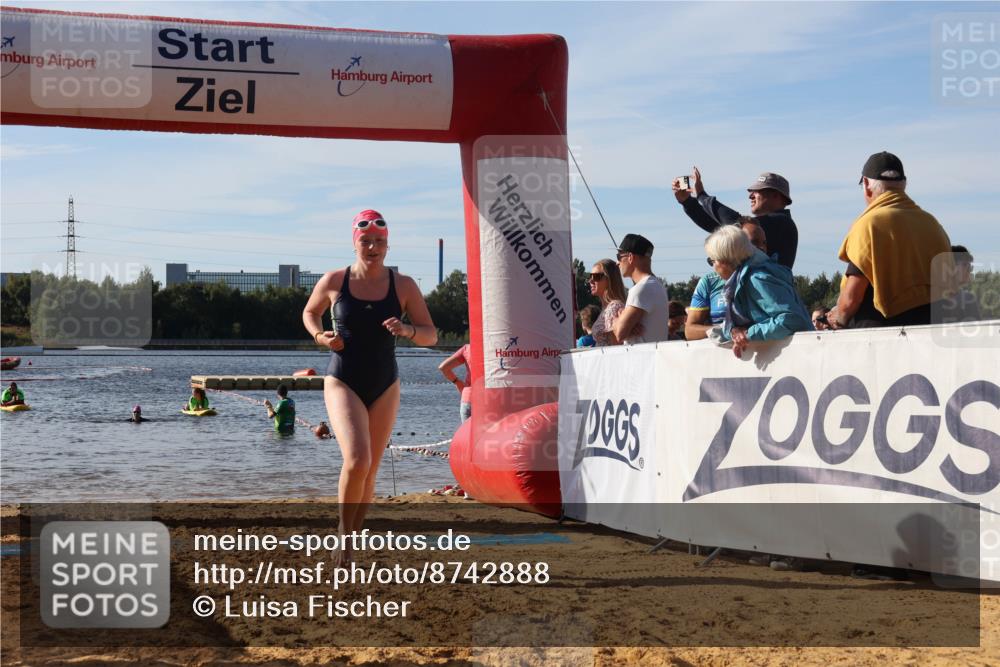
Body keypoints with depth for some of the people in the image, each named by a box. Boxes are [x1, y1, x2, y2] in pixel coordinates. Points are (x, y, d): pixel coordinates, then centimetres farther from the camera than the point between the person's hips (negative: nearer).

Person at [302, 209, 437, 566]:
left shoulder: (403, 286, -2)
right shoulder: (334, 281, -4)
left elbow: (431, 336, 0)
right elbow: (310, 312, 15)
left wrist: (407, 330, -21)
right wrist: (320, 336, -5)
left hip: (385, 388, 3)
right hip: (343, 383, -2)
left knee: (370, 471, 8)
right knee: (357, 460, -23)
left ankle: (350, 543, 25)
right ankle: (343, 533, -1)